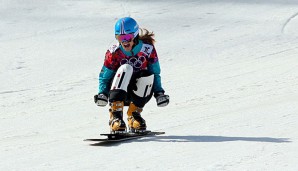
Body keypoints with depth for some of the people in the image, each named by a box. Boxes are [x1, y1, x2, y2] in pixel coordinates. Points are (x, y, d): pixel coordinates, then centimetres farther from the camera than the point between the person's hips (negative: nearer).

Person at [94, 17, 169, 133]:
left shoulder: (148, 50, -8)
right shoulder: (114, 53, -9)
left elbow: (155, 74, 3)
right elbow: (104, 77, -4)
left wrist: (159, 92, -10)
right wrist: (102, 93, -21)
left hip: (139, 95, 1)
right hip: (120, 91, -1)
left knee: (148, 75, -30)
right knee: (125, 68, -31)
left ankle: (134, 114, -15)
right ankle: (115, 115, -40)